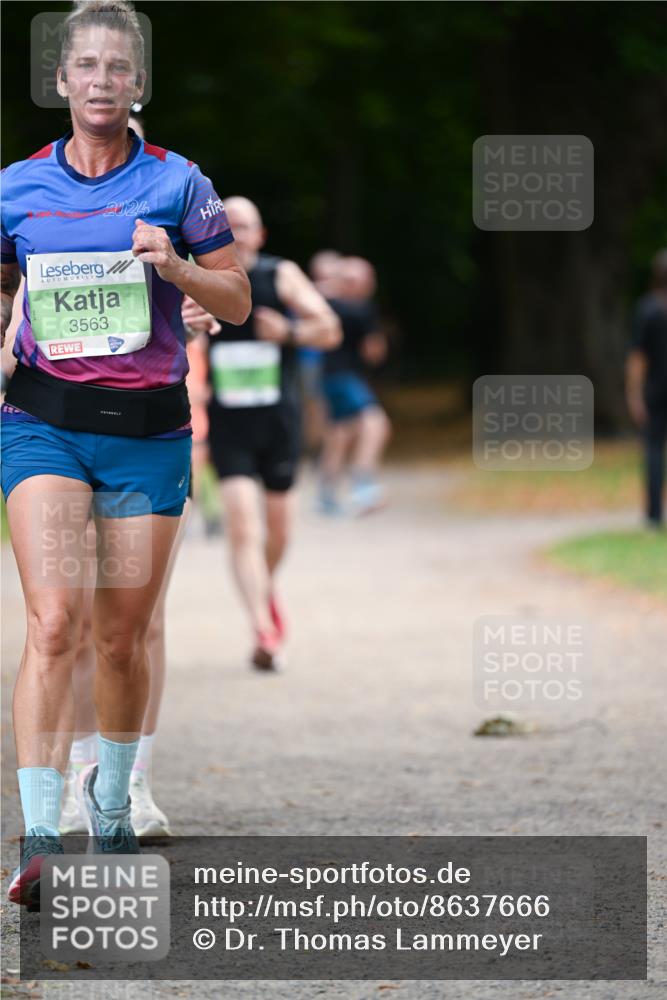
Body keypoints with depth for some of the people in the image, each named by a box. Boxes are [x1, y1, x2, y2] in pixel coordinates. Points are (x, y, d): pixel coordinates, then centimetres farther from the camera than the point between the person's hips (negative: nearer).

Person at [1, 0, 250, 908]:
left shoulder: (177, 184, 1)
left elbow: (237, 302, 5)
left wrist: (174, 265, -13)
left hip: (148, 429, 1)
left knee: (124, 634, 7)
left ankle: (112, 797, 33)